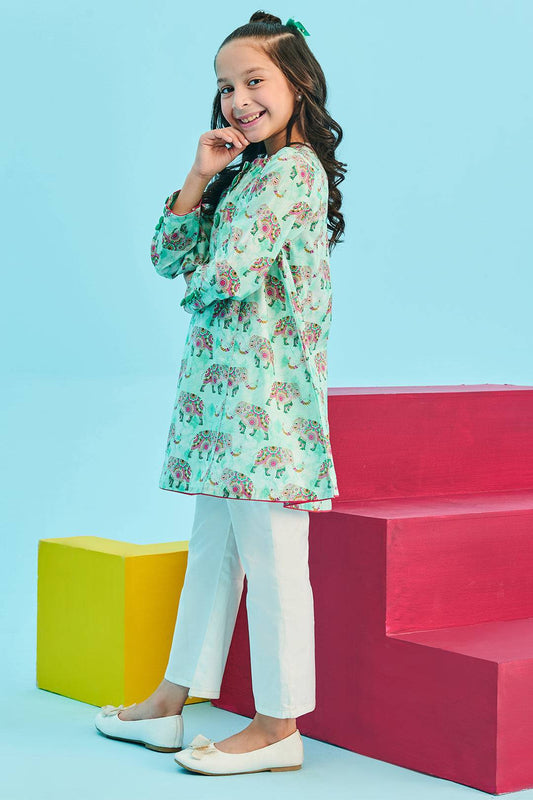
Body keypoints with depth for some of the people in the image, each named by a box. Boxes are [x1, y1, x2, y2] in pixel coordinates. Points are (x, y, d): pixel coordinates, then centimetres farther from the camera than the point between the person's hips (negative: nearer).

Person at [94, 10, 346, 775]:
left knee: (271, 561, -4)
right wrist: (198, 180, 1)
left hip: (266, 393, -10)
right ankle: (172, 702, 24)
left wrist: (196, 287, 1)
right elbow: (170, 257, 13)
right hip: (222, 392, 10)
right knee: (211, 550, 16)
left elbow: (231, 274, -21)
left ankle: (279, 726, 3)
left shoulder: (294, 168, -12)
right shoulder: (246, 171, 18)